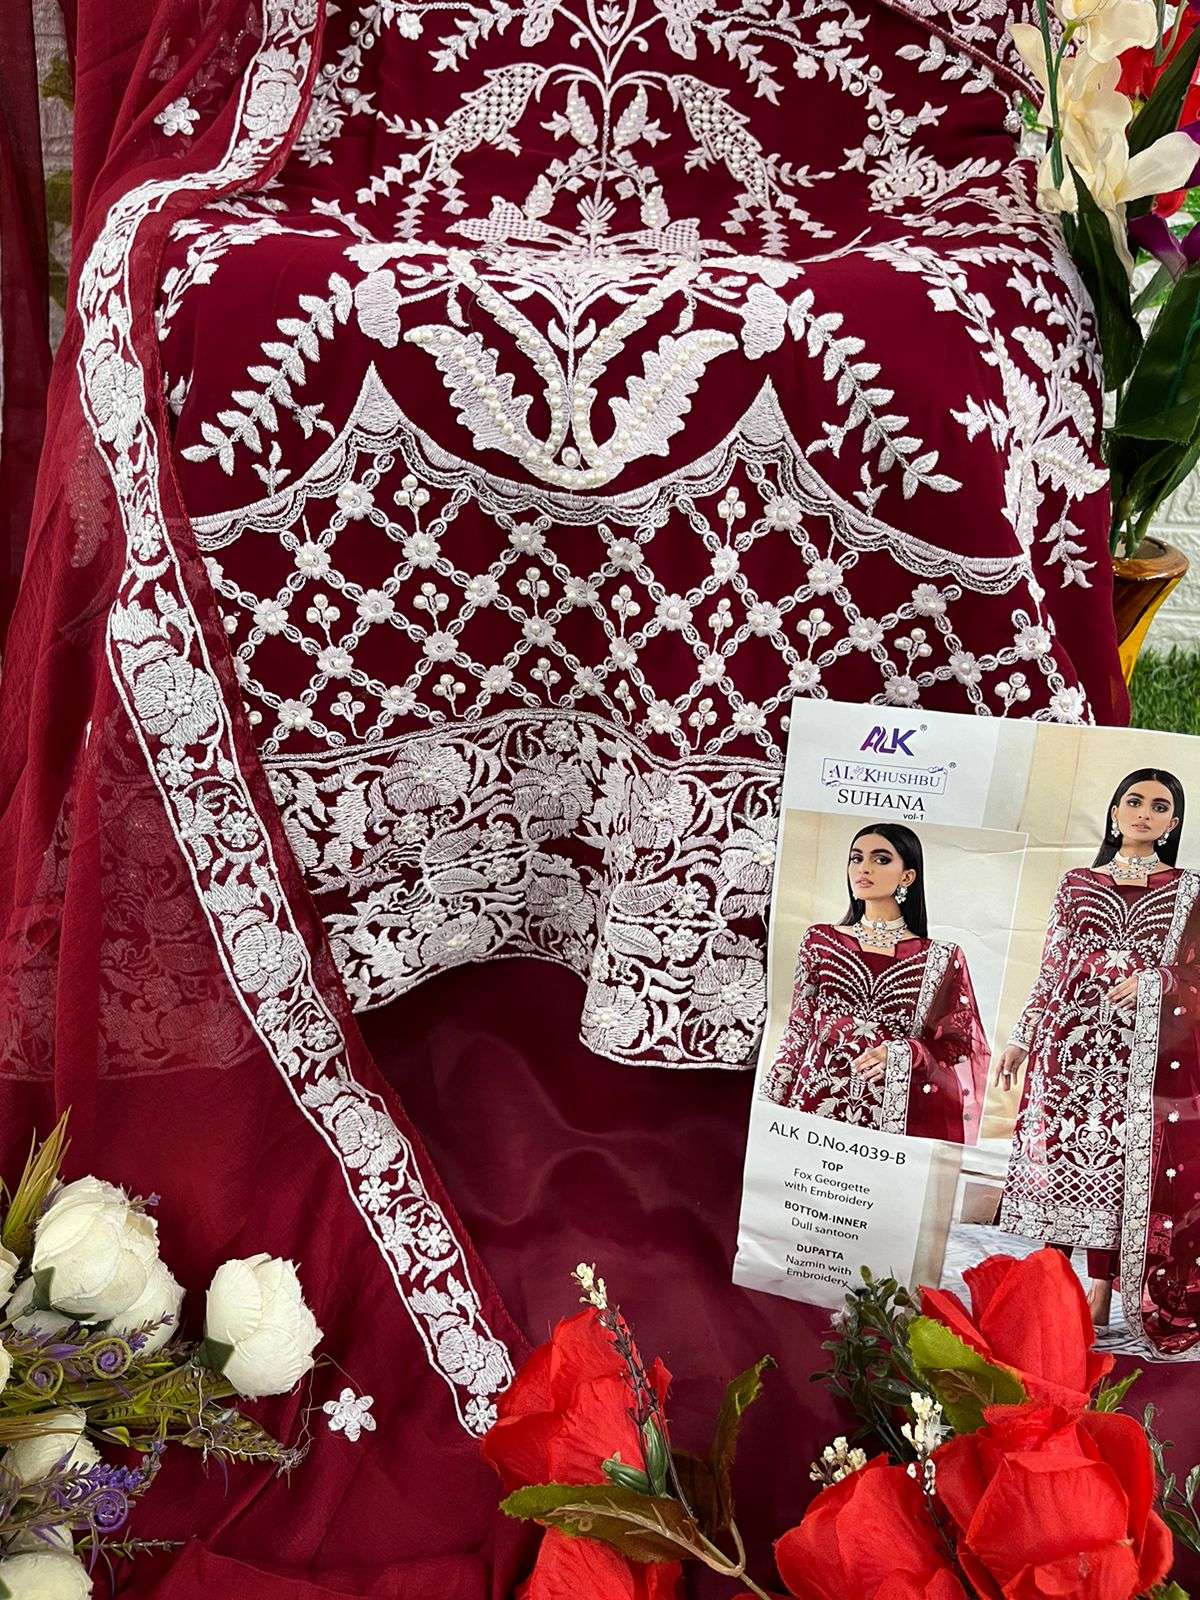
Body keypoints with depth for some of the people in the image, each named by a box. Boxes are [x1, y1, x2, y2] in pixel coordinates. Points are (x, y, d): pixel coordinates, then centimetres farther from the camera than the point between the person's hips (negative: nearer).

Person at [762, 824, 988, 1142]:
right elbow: (797, 1031, 9)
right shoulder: (820, 940, 6)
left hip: (896, 1114, -1)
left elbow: (960, 1044, 3)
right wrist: (772, 1111, 3)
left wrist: (900, 1053, -16)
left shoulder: (941, 959, 2)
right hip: (818, 1104, 1)